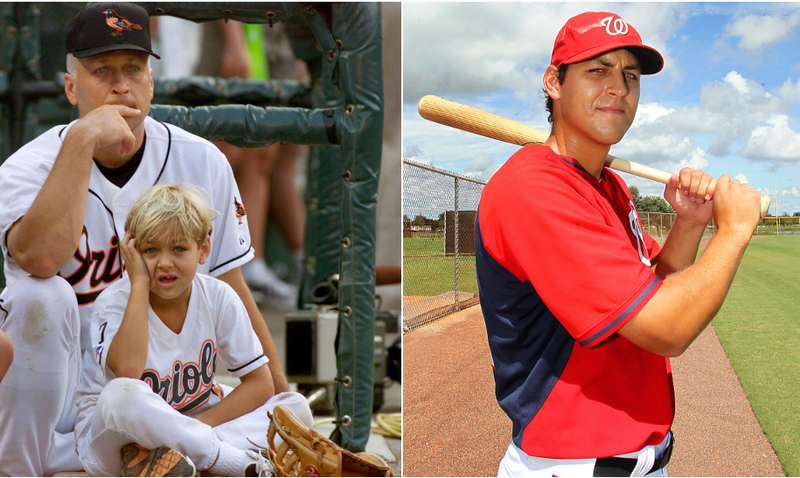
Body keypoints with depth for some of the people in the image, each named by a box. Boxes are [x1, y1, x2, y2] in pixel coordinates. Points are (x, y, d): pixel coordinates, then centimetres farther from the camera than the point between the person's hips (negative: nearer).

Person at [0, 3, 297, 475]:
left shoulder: (203, 162, -3)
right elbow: (41, 259, -32)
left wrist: (279, 392, -3)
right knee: (42, 297, -31)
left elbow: (231, 291, 2)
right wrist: (80, 141, -28)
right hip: (59, 383, -2)